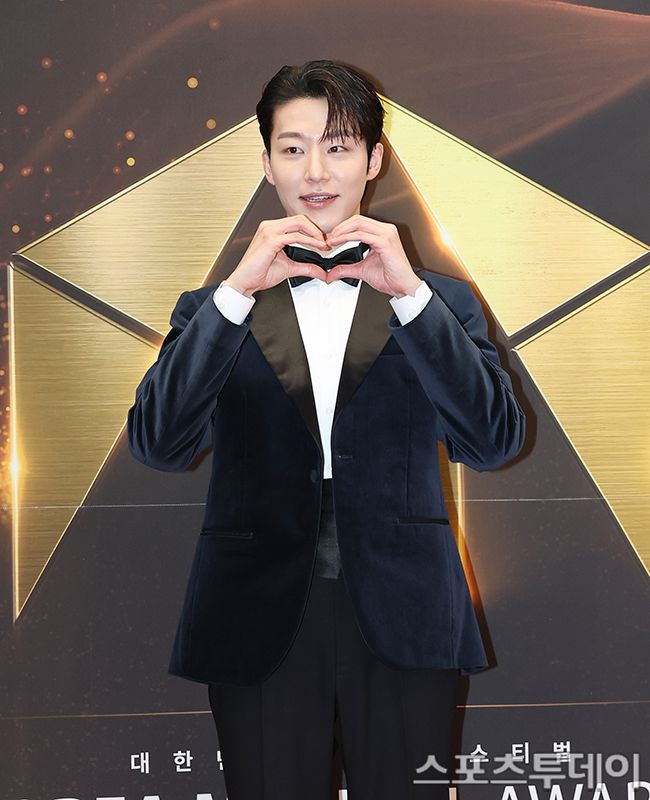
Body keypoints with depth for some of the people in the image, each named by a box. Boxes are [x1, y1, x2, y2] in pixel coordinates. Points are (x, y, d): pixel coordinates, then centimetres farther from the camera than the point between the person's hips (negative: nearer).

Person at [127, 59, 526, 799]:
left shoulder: (439, 301, 7)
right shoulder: (213, 310, 7)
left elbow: (493, 443, -7)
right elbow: (157, 444, -9)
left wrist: (408, 291, -15)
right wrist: (238, 291, -16)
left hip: (401, 625, 0)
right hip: (260, 626, 0)